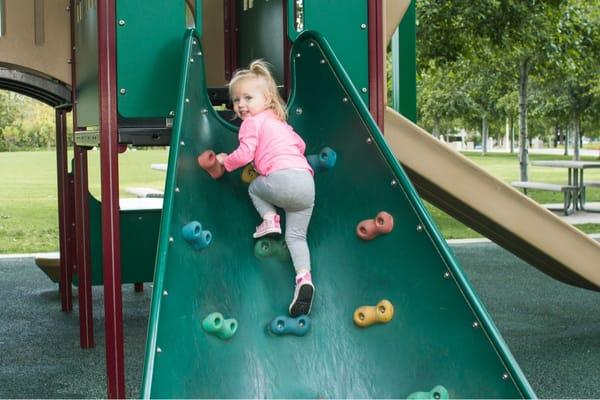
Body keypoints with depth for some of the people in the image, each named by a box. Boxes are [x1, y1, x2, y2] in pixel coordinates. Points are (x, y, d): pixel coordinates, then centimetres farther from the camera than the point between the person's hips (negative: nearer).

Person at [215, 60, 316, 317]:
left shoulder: (252, 122, 4)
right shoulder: (280, 122, 29)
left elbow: (244, 154, -6)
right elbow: (300, 145, 37)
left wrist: (225, 161, 12)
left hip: (283, 177, -7)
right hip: (307, 182, 7)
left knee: (254, 187, 26)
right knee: (296, 236, 5)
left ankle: (270, 219, 4)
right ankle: (304, 277, -15)